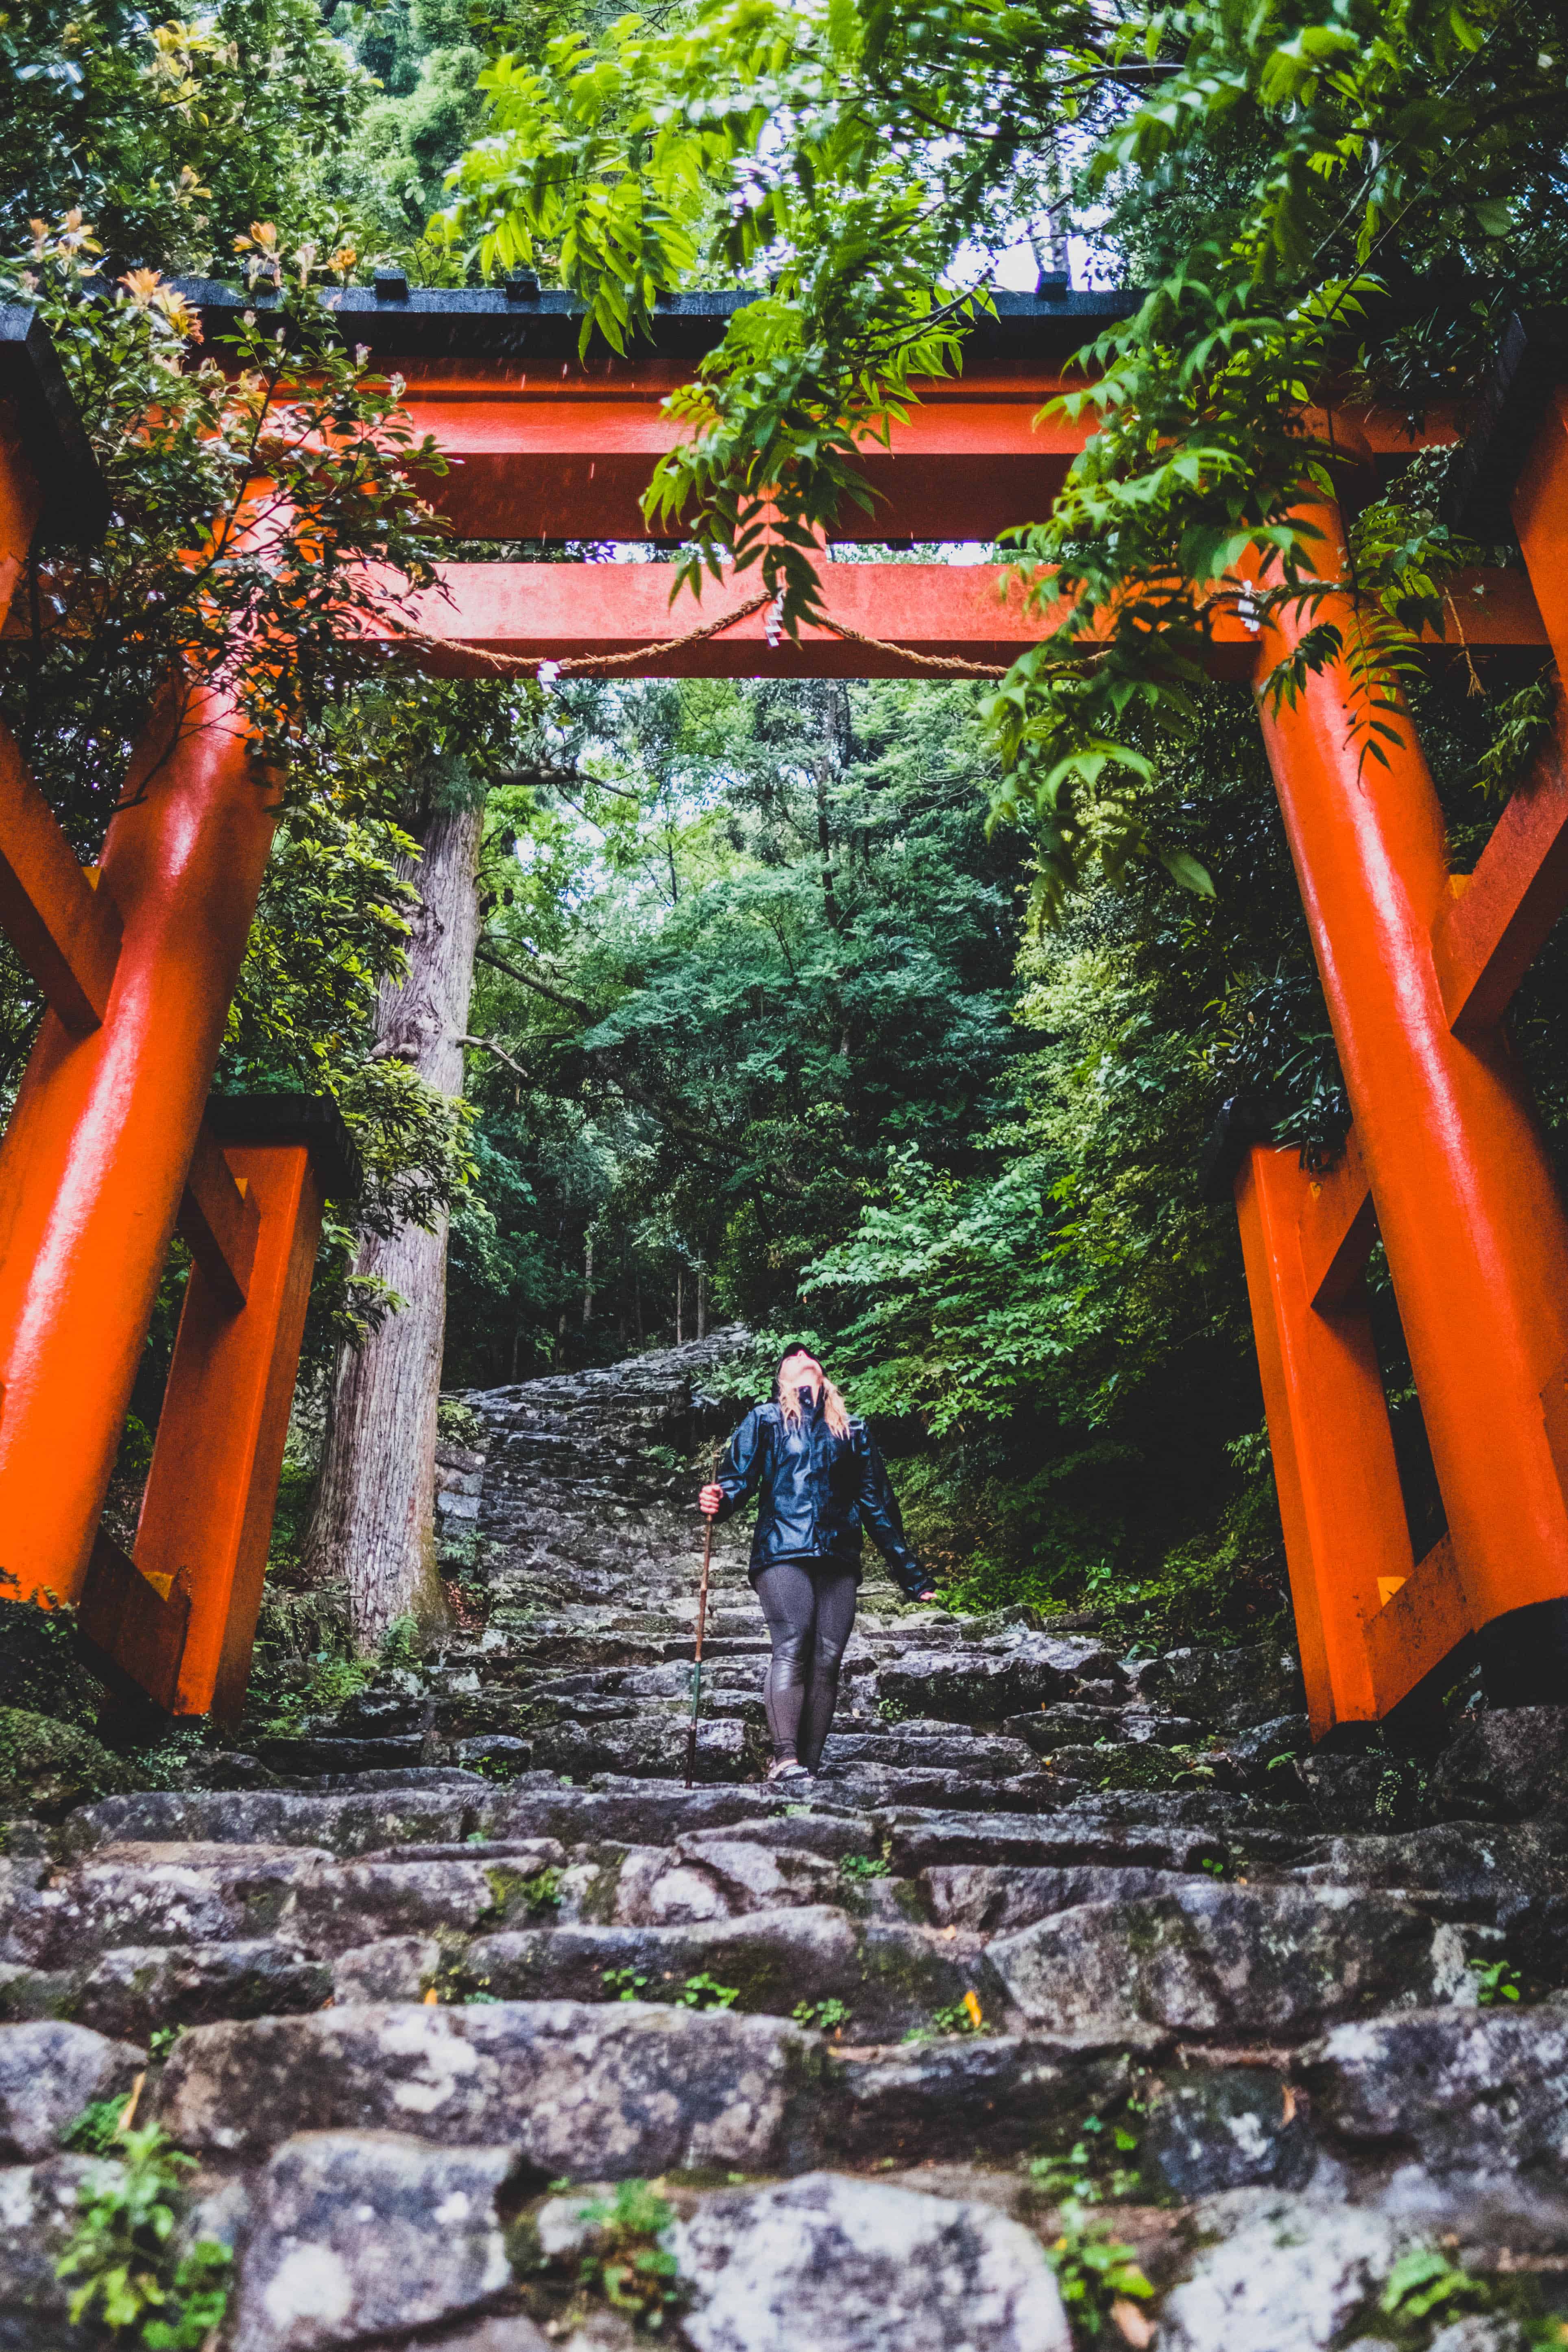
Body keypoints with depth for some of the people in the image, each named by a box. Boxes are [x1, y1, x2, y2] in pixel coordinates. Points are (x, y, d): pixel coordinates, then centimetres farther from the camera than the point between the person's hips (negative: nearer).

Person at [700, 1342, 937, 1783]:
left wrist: (910, 1573, 19)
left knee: (827, 1660, -8)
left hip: (838, 1560, 3)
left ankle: (810, 1765, -6)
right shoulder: (764, 1420, 18)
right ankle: (785, 1759, -24)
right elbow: (739, 1477, 5)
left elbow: (878, 1503, 23)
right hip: (782, 1552, -3)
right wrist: (720, 1502, -20)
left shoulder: (854, 1431, 23)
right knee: (792, 1647, -19)